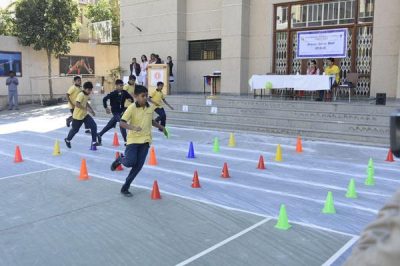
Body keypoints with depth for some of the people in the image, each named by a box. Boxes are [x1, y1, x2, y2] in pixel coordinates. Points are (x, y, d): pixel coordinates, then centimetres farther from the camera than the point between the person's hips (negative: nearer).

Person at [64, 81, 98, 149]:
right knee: (75, 130, 12)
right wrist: (86, 108, -35)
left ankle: (94, 142, -3)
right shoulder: (81, 95, -23)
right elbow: (77, 104, -35)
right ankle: (67, 140, 40)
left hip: (85, 115, 7)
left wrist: (91, 109, 14)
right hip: (77, 116, -7)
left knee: (94, 126, -9)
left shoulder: (87, 95, 4)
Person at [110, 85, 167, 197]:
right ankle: (120, 159, 22)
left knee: (138, 166, 3)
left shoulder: (151, 107, 2)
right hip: (133, 139, -4)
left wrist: (161, 127, 17)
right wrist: (133, 127, -34)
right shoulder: (132, 108, -13)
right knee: (130, 162, -16)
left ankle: (125, 188, 17)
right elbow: (122, 122, -18)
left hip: (145, 140, 4)